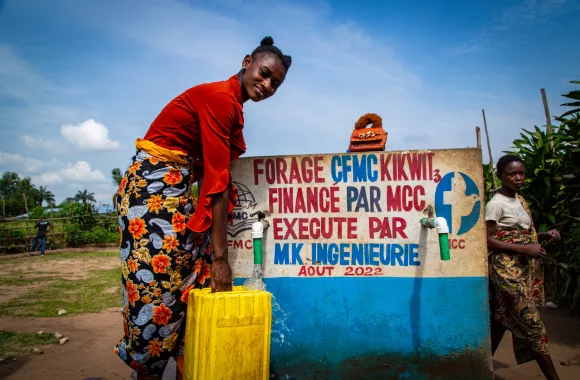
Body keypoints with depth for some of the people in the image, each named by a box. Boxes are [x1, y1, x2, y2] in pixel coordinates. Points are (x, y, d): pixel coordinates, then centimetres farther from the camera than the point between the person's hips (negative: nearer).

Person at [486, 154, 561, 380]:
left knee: (501, 319, 13)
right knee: (532, 323, -3)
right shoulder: (496, 204, -14)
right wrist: (523, 248, -21)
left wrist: (543, 236, 3)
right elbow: (487, 240, -18)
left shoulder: (520, 200, 13)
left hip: (524, 268, 8)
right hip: (507, 270, -8)